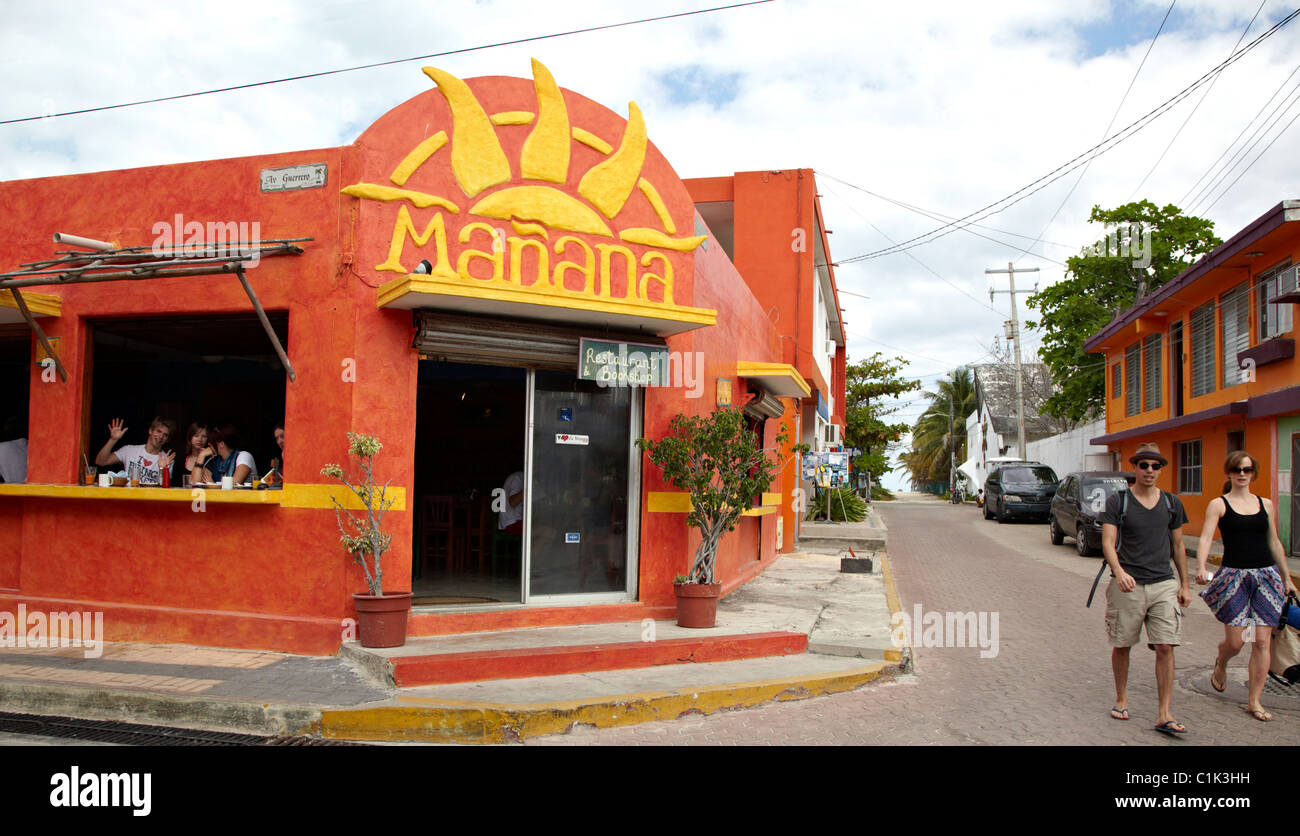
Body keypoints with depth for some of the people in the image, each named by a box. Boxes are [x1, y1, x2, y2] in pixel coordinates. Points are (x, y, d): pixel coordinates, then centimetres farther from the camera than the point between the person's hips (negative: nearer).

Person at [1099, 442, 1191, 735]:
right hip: (1127, 585, -2)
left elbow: (1178, 546, 17)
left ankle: (1164, 715, 1)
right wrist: (1119, 571, -26)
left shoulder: (1171, 503, 10)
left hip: (1164, 585, 2)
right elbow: (1108, 542, -9)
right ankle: (1121, 698, 28)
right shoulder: (1117, 501, -1)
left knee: (1166, 647, -5)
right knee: (1122, 645, 7)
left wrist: (1185, 585, 14)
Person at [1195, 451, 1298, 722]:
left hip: (1266, 576, 3)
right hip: (1233, 575, -3)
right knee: (1235, 641, -4)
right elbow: (1205, 538, -12)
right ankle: (1220, 663, 32)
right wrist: (1200, 567, -29)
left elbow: (1274, 543, 20)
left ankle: (1254, 701, 10)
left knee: (1262, 641, -1)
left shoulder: (1265, 504, 12)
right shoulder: (1218, 504, -1)